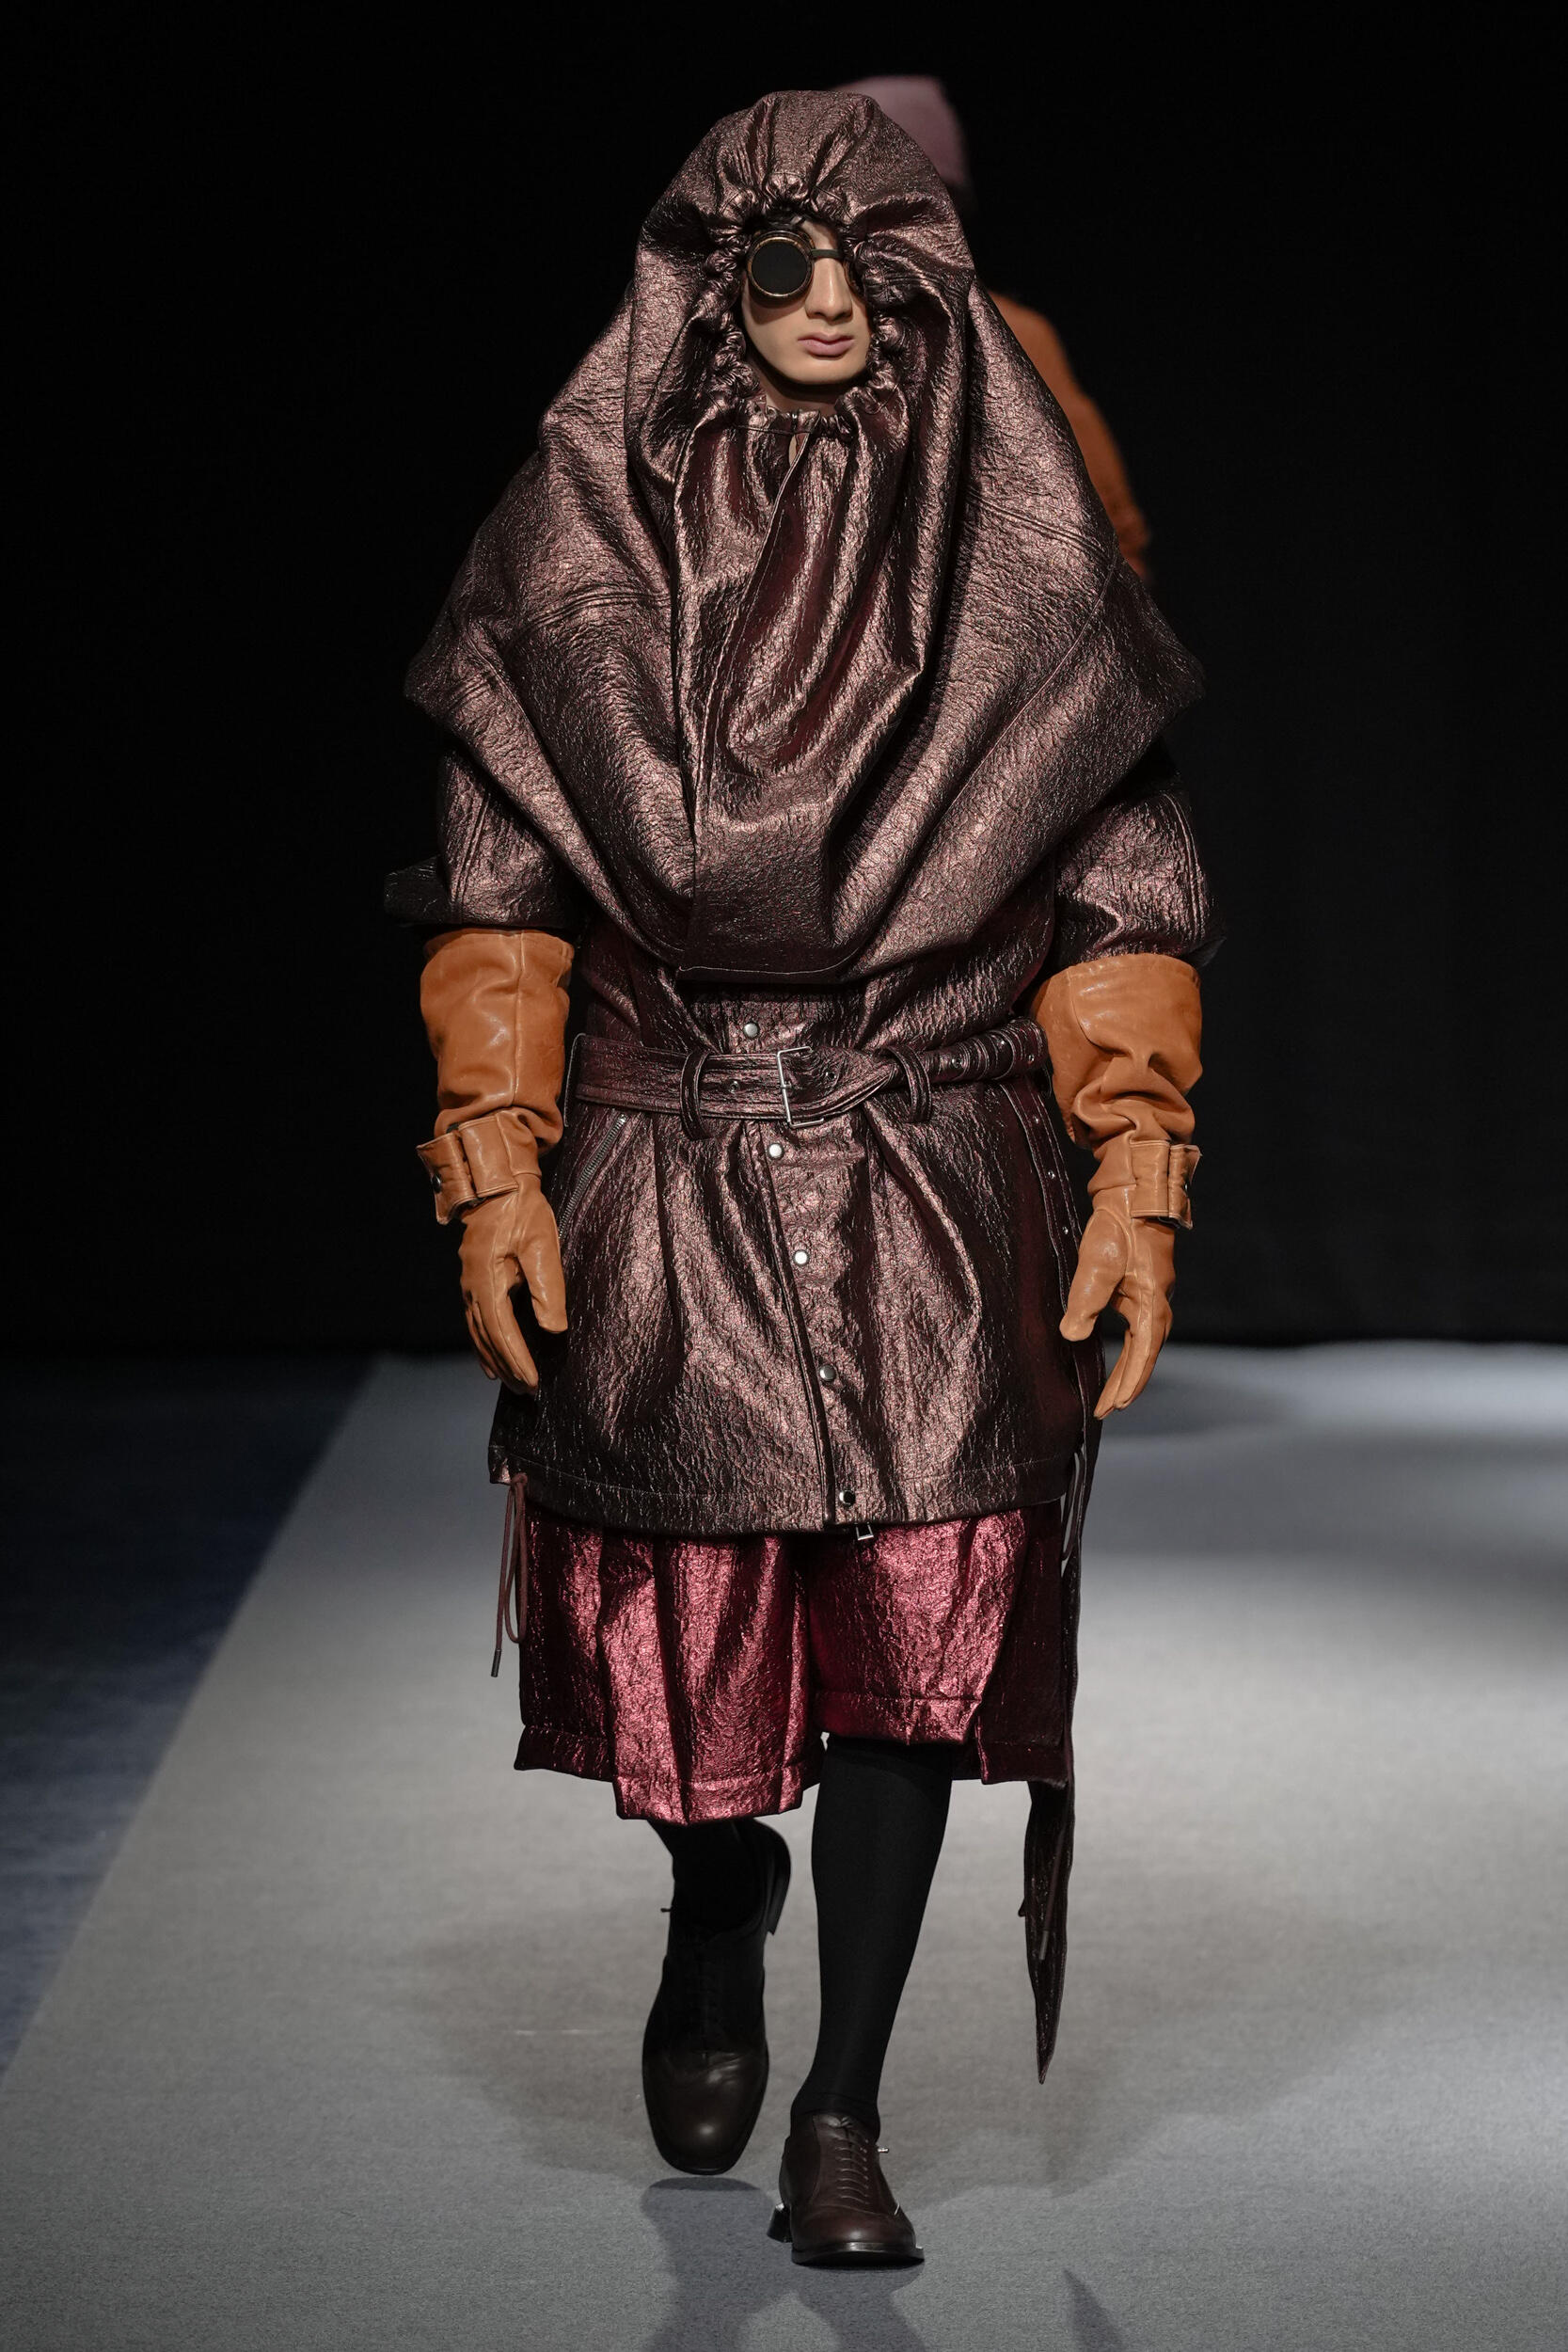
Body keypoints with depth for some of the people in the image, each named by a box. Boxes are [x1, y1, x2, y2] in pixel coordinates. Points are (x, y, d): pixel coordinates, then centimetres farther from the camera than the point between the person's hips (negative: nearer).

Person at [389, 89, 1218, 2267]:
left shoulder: (1016, 552, 4)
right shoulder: (584, 538, 4)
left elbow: (1126, 897, 5)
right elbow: (495, 889, 5)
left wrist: (1138, 1184, -2)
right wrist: (493, 1169, -3)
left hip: (930, 1182, 0)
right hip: (662, 1179, 0)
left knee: (909, 1638, -6)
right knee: (673, 1637, 3)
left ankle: (842, 2113, 8)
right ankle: (719, 1900, 37)